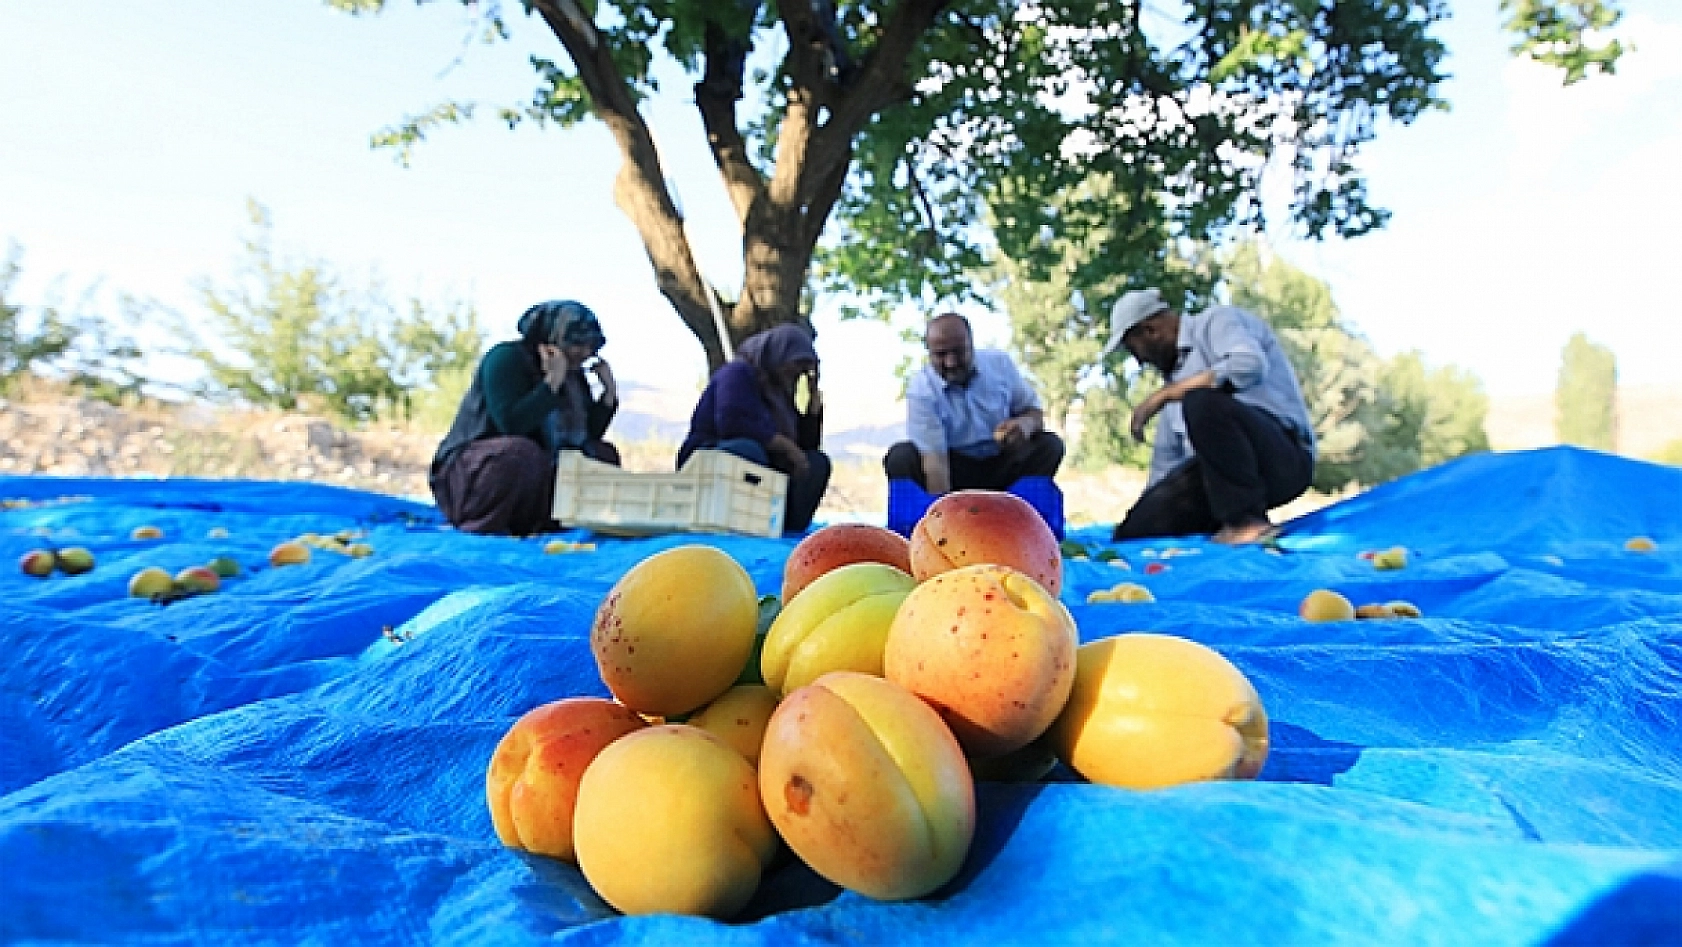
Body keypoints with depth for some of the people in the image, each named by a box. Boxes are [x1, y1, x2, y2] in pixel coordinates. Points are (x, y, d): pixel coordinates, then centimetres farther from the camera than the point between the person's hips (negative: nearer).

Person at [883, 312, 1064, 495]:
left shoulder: (1000, 363, -8)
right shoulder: (921, 390, -21)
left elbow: (1034, 411, -1)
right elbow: (934, 459, -28)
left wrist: (1027, 422, -25)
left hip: (1001, 467, 3)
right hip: (953, 468, -3)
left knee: (1050, 445, -21)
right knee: (900, 457, -28)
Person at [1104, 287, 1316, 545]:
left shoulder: (1215, 321, -1)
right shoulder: (1176, 371, 21)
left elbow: (1249, 367, -25)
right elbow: (1166, 459, 23)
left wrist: (1161, 396, -20)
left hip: (1281, 456, -7)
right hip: (1221, 471, 8)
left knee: (1202, 402, -35)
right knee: (1134, 533, -8)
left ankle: (1247, 522, -24)